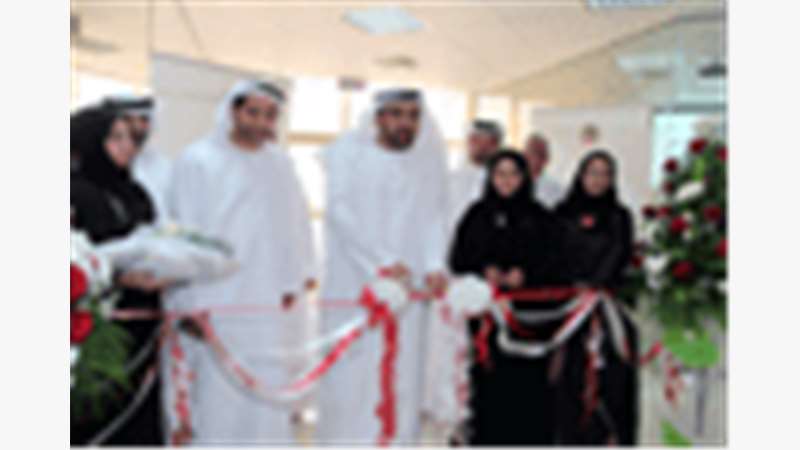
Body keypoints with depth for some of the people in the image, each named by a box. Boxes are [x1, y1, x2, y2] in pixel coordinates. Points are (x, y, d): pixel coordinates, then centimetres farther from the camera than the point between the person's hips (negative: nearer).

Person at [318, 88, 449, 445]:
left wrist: (435, 265, -14)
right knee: (351, 379, -3)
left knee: (403, 378, 1)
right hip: (354, 285, -2)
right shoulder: (347, 151, 3)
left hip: (408, 288, 3)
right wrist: (382, 262, -17)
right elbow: (341, 212, -7)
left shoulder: (429, 160, 11)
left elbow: (435, 216, 4)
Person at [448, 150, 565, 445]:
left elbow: (552, 262, 4)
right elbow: (459, 258, 5)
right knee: (489, 384, -5)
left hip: (529, 313, 0)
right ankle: (484, 440, 4)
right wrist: (485, 271, -13)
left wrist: (524, 274, -13)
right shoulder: (477, 215, 11)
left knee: (528, 384, -5)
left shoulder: (539, 218, 11)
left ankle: (529, 441, 5)